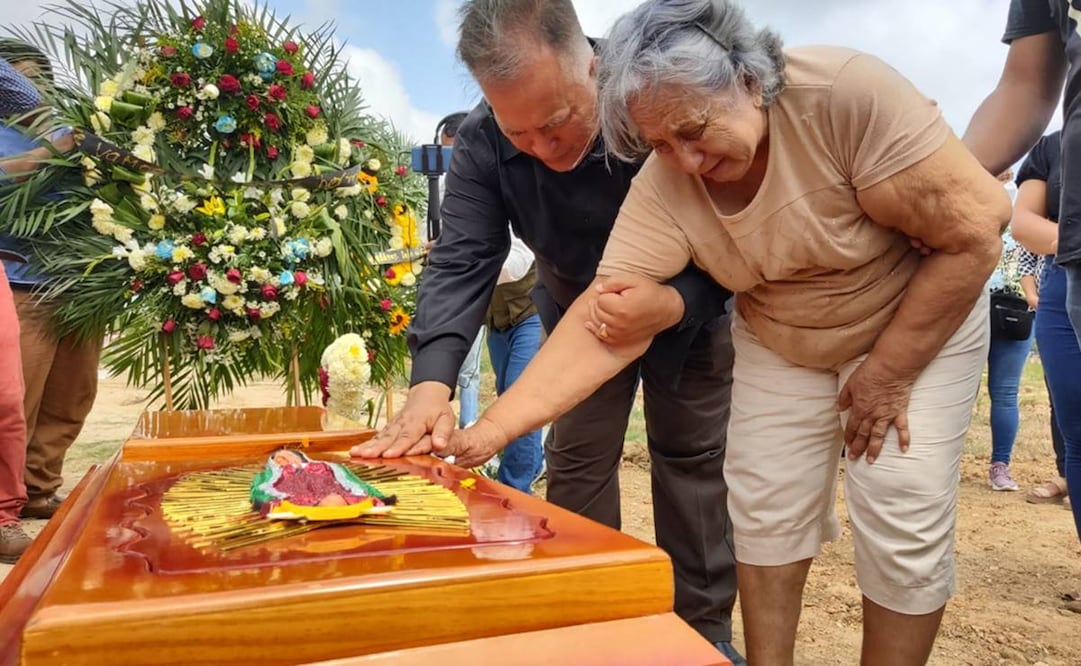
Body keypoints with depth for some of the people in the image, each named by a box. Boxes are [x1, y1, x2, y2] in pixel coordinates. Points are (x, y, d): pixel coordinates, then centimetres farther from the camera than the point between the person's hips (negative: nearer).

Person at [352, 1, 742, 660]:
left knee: (693, 457, 4)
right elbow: (461, 261, -29)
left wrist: (674, 305, -49)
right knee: (576, 464, 1)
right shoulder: (482, 144, -23)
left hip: (688, 306, -1)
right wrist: (432, 385, -44)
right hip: (579, 314, 2)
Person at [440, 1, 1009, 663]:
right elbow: (605, 321, -27)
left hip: (919, 325, -2)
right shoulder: (662, 188, -22)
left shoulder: (848, 91, -31)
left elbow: (977, 230, -25)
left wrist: (887, 372, -20)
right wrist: (493, 427, -36)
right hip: (778, 346, 3)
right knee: (766, 512, 2)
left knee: (902, 520, -7)